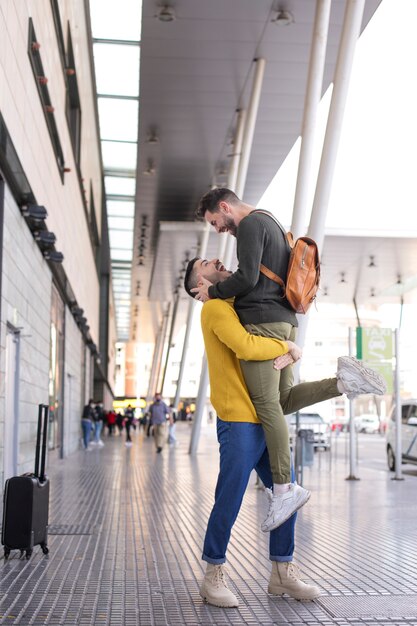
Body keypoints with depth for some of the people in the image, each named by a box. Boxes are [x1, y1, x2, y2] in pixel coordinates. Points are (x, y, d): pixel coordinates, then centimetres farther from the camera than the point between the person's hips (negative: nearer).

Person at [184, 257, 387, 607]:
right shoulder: (215, 308, -8)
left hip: (264, 422, 9)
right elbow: (247, 346, -24)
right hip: (239, 423, -9)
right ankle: (214, 577, 11)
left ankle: (283, 573, 20)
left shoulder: (238, 307, 19)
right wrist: (286, 347, -8)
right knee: (229, 503, -3)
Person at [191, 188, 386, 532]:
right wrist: (223, 285, 19)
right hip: (284, 320, 10)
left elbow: (247, 278, -16)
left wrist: (213, 291, -1)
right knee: (283, 399, 13)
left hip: (262, 321, -10)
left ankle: (284, 488, -17)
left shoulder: (250, 225, -5)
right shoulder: (270, 224, 25)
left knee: (267, 403, -14)